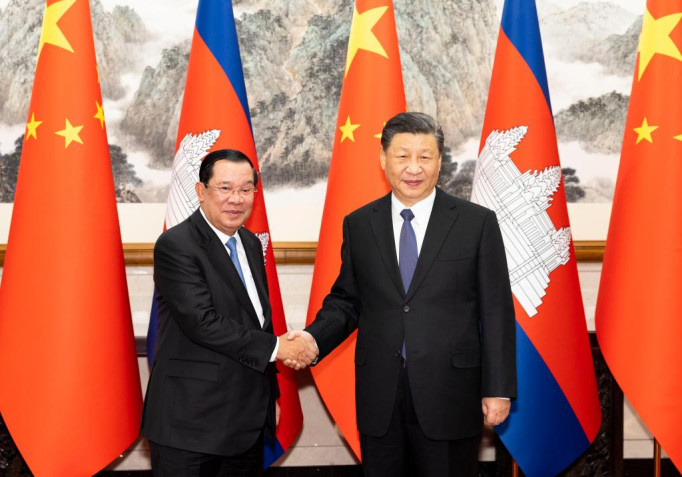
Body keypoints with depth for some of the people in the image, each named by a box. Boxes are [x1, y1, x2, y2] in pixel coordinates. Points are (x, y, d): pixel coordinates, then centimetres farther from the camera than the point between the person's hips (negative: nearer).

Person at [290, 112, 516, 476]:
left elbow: (496, 312, -2)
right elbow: (346, 301, 10)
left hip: (449, 394, -2)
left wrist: (498, 389, -5)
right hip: (378, 396, 2)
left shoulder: (477, 222, -3)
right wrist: (314, 337, -9)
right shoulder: (358, 225, 5)